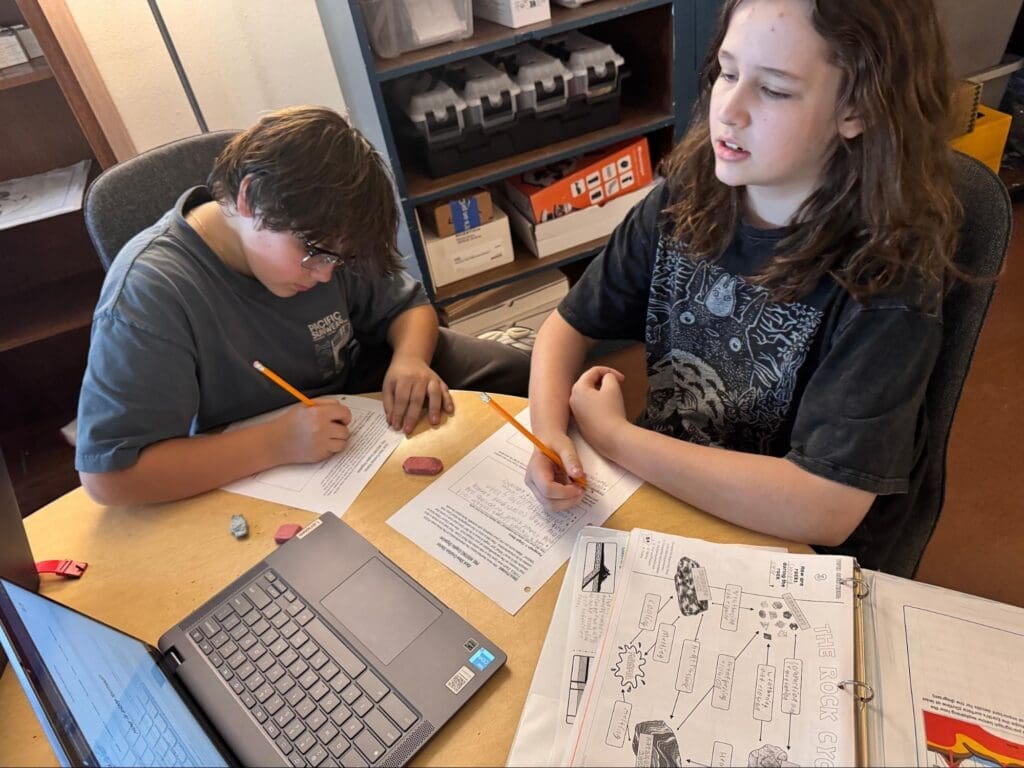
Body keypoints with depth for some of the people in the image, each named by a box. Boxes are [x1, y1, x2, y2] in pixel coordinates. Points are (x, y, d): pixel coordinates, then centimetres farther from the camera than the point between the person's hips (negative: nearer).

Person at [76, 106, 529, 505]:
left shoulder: (315, 233, -14)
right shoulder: (148, 294, -29)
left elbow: (407, 306, 1)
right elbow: (106, 475, -31)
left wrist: (411, 358, -22)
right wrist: (275, 443, -38)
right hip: (250, 475, -4)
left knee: (520, 374, 1)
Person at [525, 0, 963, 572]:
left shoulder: (888, 274, -24)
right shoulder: (686, 199, -10)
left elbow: (825, 509, -29)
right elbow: (569, 326, -3)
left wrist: (612, 435, -24)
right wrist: (550, 435, -23)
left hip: (790, 555, -3)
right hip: (661, 492, 4)